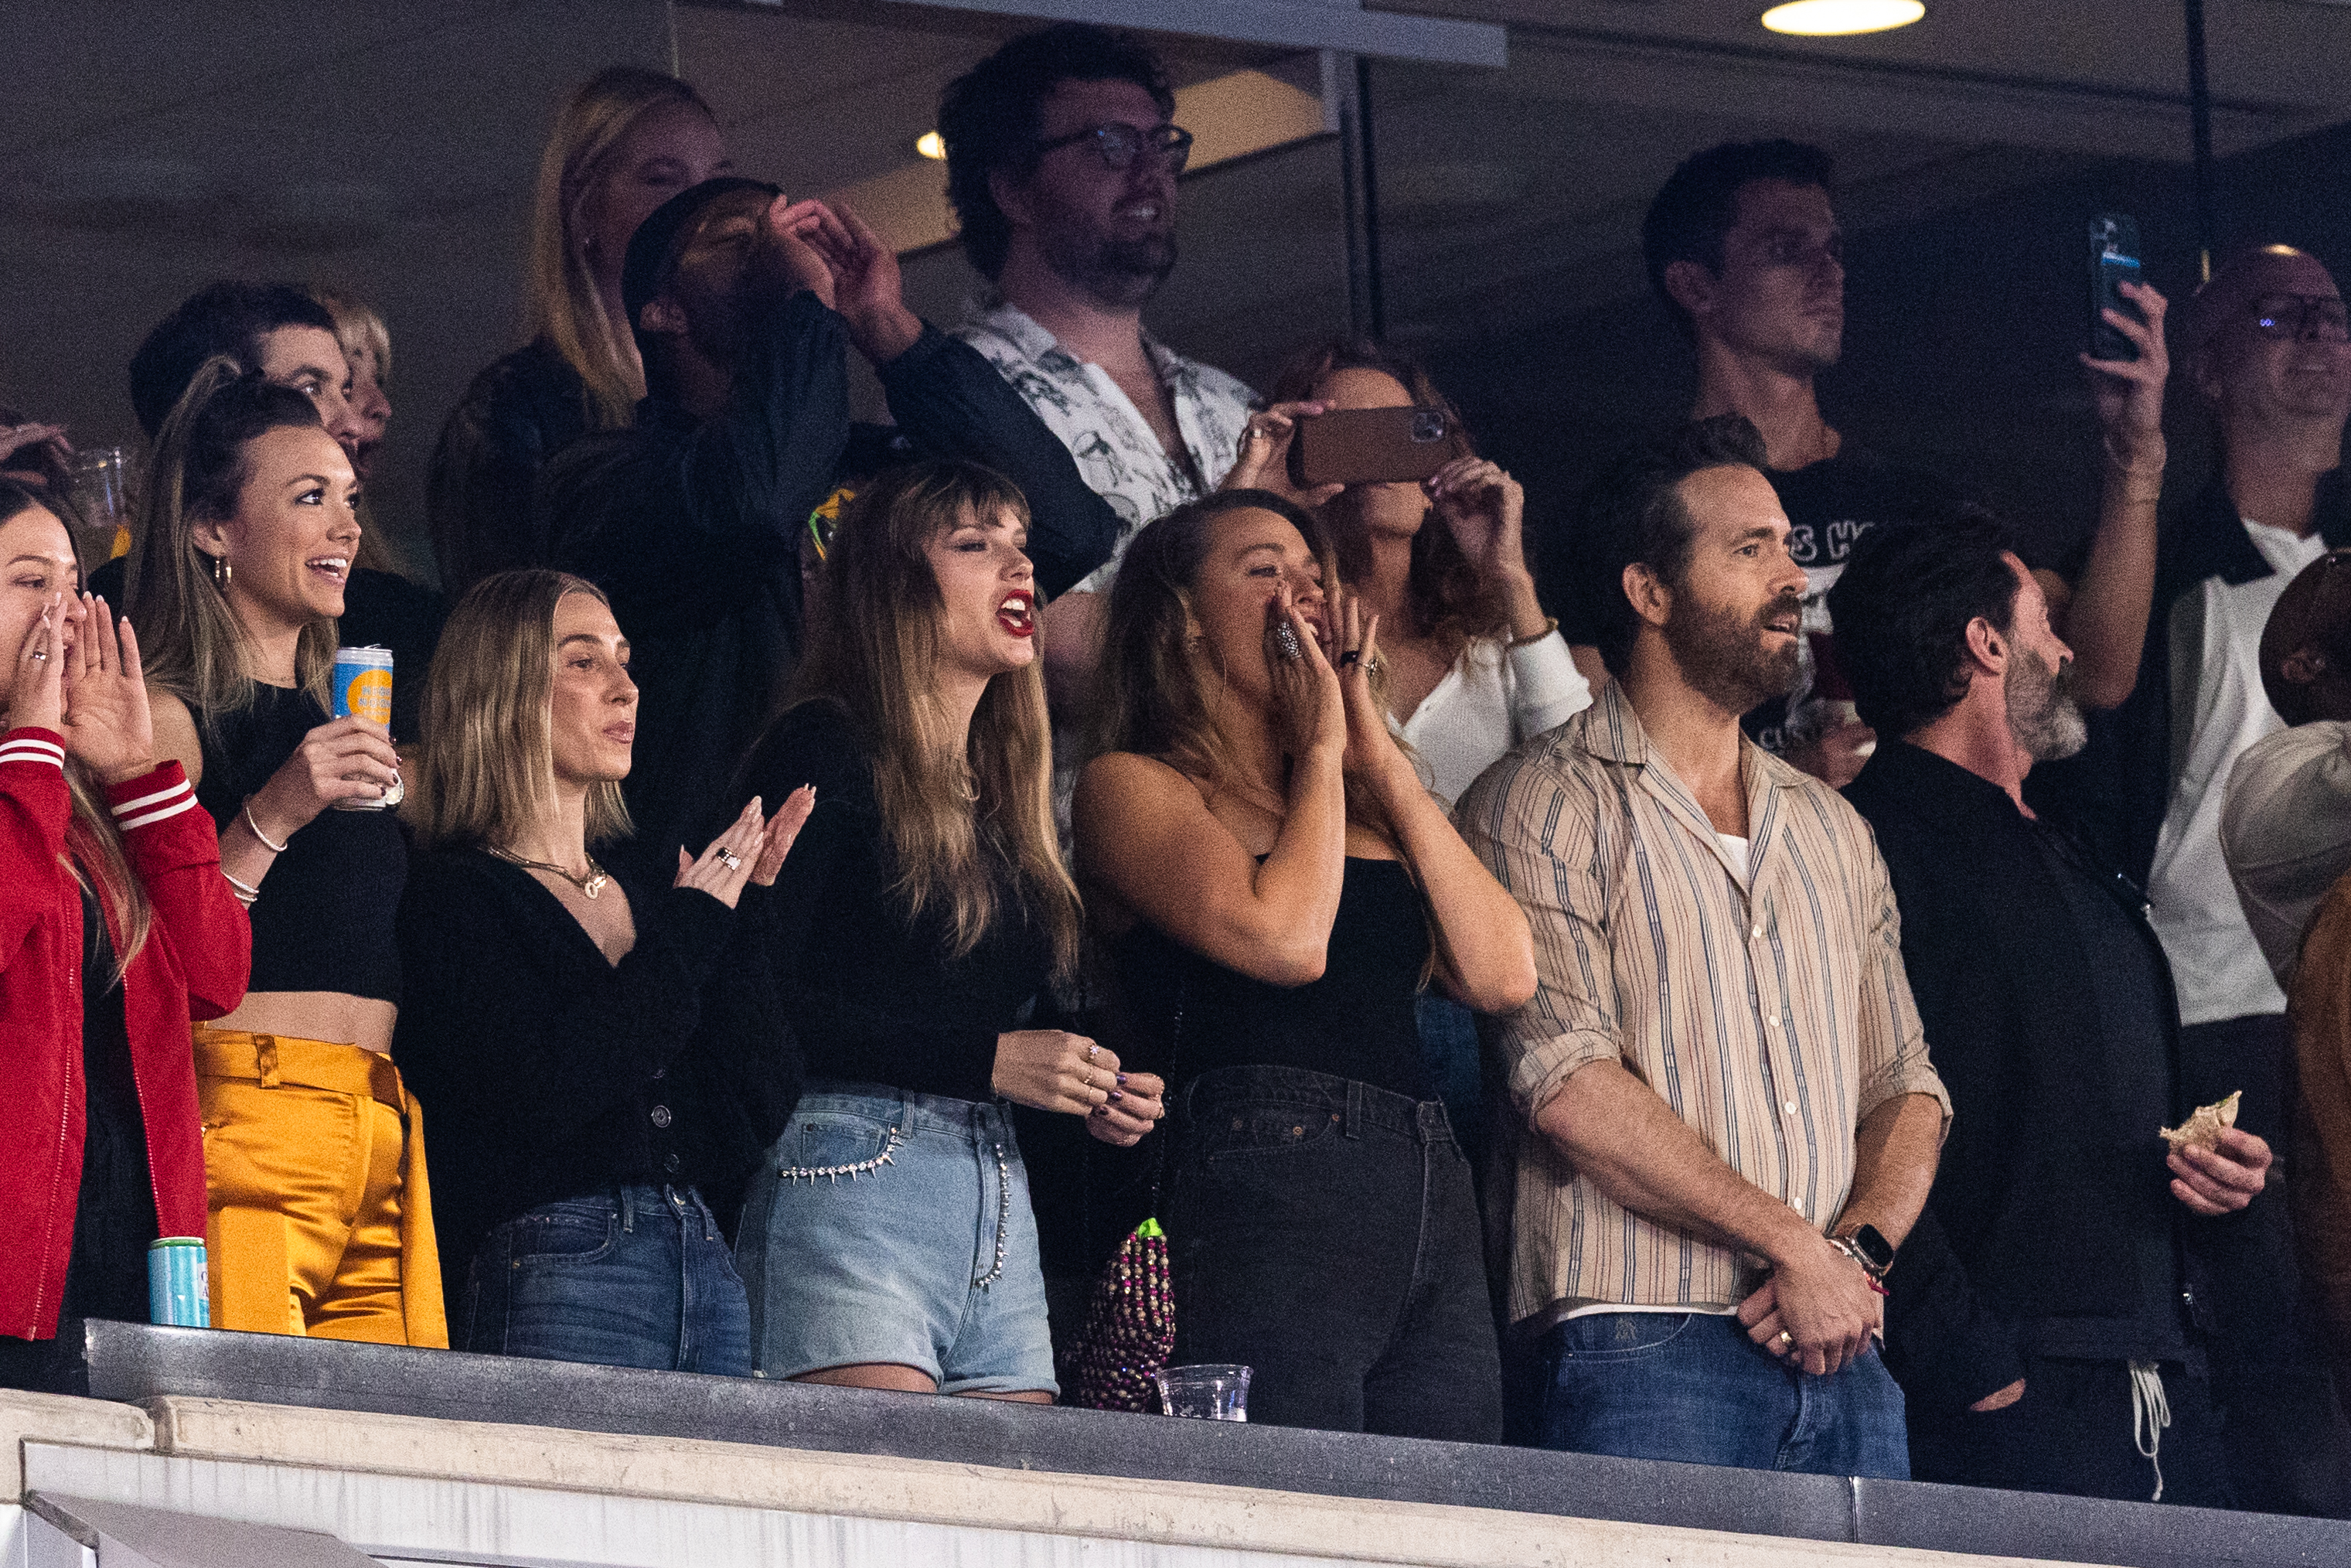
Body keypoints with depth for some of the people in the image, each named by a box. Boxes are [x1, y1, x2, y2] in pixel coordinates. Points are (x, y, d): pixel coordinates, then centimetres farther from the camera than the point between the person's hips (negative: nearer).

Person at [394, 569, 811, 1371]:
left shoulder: (643, 890, 18)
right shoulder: (451, 895, -1)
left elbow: (757, 1121, 11)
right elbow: (541, 1094, -17)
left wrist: (744, 919, 3)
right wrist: (692, 928, -7)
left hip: (711, 1272, 6)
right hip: (552, 1268, -6)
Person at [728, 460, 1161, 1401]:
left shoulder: (998, 796, 22)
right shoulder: (825, 755, -1)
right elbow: (759, 1001, -13)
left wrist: (1089, 1097, 8)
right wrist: (987, 1061, -15)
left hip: (1000, 1199, 8)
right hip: (854, 1174, -8)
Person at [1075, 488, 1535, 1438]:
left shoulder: (1365, 807, 25)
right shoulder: (1132, 786, 7)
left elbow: (1501, 976, 11)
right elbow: (1284, 939, -10)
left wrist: (1382, 762, 12)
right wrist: (1321, 747, 5)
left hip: (1434, 1197, 6)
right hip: (1270, 1193, -6)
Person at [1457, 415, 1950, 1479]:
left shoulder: (1830, 829, 21)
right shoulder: (1546, 803, 0)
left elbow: (1904, 1084, 17)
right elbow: (1567, 1084, -11)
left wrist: (1858, 1249, -4)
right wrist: (1793, 1242, -11)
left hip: (1840, 1356, 6)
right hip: (1642, 1351, -6)